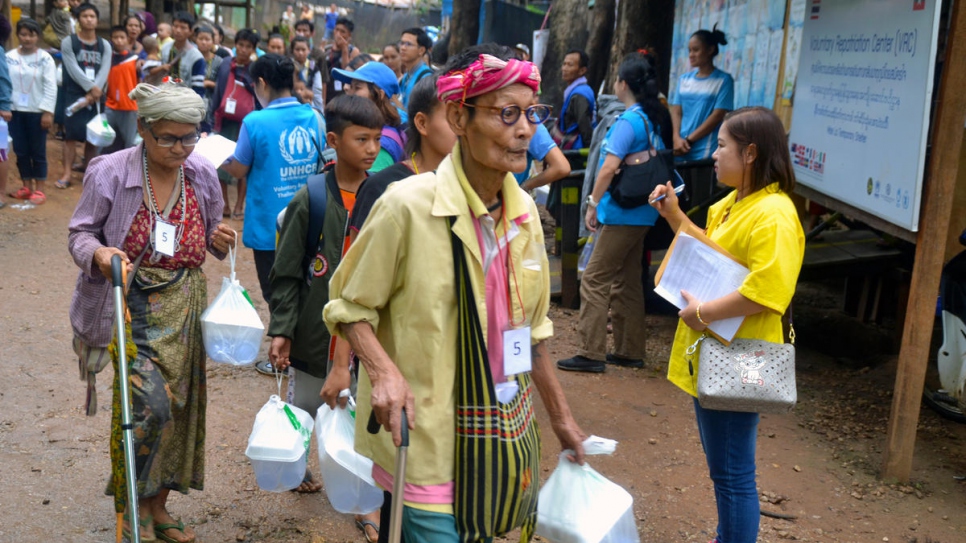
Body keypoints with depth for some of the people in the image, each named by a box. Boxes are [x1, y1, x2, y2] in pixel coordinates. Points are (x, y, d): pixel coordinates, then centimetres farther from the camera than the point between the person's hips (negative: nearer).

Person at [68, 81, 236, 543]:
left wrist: (221, 240, -10)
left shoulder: (202, 175, 0)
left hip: (183, 307, 5)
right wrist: (99, 253, -27)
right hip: (131, 305, -5)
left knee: (179, 405, 12)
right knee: (149, 403, -18)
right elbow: (80, 232, -5)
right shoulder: (110, 172, -12)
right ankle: (129, 504, 6)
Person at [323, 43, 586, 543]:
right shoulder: (408, 205, -16)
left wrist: (561, 418, 18)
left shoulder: (524, 211, 3)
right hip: (426, 443, -6)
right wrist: (382, 369, -23)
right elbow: (348, 305, -6)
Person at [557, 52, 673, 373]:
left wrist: (593, 205, -14)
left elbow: (609, 167, -23)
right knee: (626, 282, 15)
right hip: (642, 213, 9)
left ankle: (591, 353, -3)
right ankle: (629, 351, 22)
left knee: (595, 280, -4)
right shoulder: (653, 120, 10)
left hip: (621, 214, -9)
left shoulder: (628, 122, -16)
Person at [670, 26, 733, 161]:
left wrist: (689, 140, -10)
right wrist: (677, 138, -9)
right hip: (680, 151, 4)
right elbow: (676, 111, 9)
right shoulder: (684, 79, 14)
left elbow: (718, 116, -7)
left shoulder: (724, 80, 1)